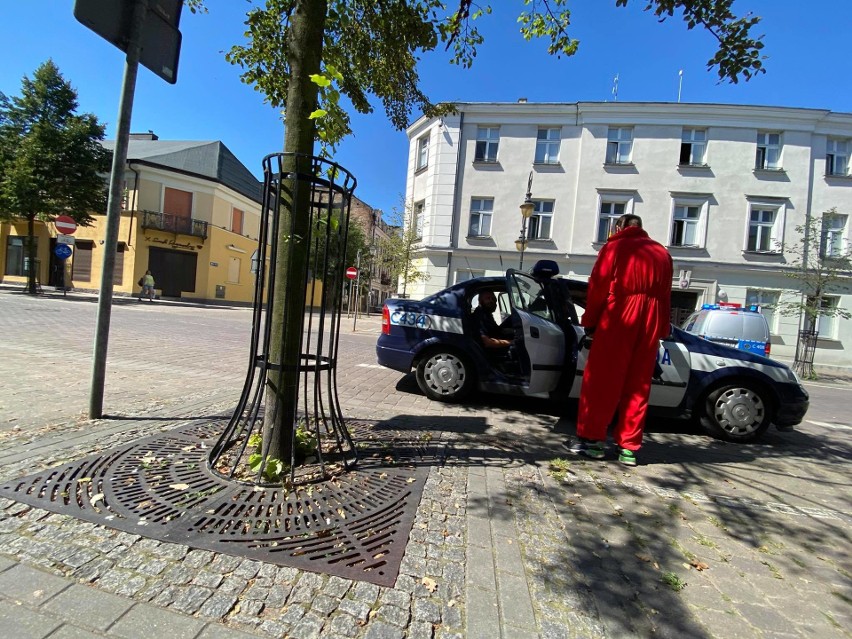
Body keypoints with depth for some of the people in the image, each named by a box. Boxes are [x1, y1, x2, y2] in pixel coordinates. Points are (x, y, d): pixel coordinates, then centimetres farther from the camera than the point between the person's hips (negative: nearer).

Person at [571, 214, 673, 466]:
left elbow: (598, 286, -3)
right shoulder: (662, 252, 18)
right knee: (638, 385, 7)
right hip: (650, 322, 5)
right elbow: (665, 294, 14)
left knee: (602, 379, 0)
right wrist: (662, 329, 14)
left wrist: (590, 321, 2)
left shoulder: (615, 246, 4)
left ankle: (592, 438, 1)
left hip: (618, 317, -5)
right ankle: (628, 448, 11)